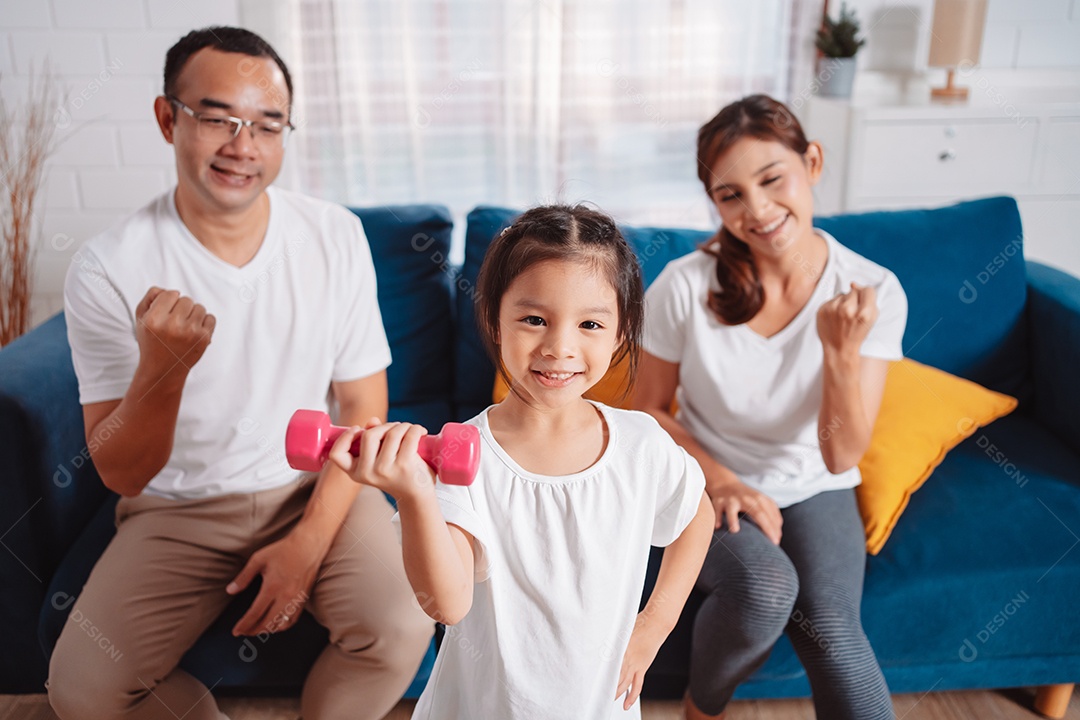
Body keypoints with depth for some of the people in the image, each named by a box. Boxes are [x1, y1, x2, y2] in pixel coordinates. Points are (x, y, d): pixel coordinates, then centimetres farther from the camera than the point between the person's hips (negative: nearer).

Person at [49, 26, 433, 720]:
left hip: (316, 487, 1)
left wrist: (309, 540, -12)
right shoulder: (108, 269, -13)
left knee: (402, 628, -23)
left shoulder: (336, 237, -8)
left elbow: (364, 406, -2)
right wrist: (162, 369, -33)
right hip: (178, 508, 0)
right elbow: (121, 474, -12)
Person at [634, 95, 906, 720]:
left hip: (814, 489, 1)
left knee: (833, 629, -26)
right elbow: (649, 409, -2)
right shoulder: (685, 286, -17)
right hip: (709, 482, -1)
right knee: (766, 585, -29)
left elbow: (842, 457, -14)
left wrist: (843, 351, -29)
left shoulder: (873, 292, -13)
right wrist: (719, 478, -17)